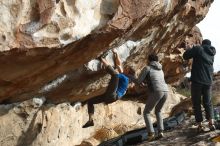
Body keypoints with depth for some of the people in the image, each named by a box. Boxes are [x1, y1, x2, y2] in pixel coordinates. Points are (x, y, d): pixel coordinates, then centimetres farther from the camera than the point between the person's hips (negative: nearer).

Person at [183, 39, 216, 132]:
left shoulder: (198, 49, -3)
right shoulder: (212, 53, 15)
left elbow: (185, 56, 2)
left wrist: (188, 49, 23)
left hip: (197, 80, -4)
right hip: (208, 81, 4)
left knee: (196, 104, 3)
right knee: (208, 103, 13)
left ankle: (200, 125, -3)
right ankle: (211, 123, -2)